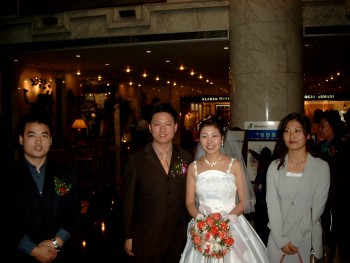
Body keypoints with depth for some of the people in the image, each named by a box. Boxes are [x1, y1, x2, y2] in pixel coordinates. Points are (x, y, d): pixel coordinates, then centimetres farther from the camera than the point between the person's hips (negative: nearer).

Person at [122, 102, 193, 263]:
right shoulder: (135, 160, -7)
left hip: (179, 238, 3)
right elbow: (128, 201, -4)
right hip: (146, 239, -2)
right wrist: (128, 236, -2)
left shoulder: (186, 158, 0)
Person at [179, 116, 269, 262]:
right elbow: (190, 203, 5)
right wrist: (200, 218, -13)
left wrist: (229, 218, -16)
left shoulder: (235, 165, -2)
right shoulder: (193, 167, 2)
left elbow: (244, 201, 0)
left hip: (232, 226, -1)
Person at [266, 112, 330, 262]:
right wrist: (281, 240, -12)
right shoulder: (275, 167, -1)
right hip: (278, 239, 2)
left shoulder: (321, 167, -6)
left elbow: (317, 207, -8)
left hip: (307, 238, -1)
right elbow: (272, 204, -4)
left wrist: (293, 240, -11)